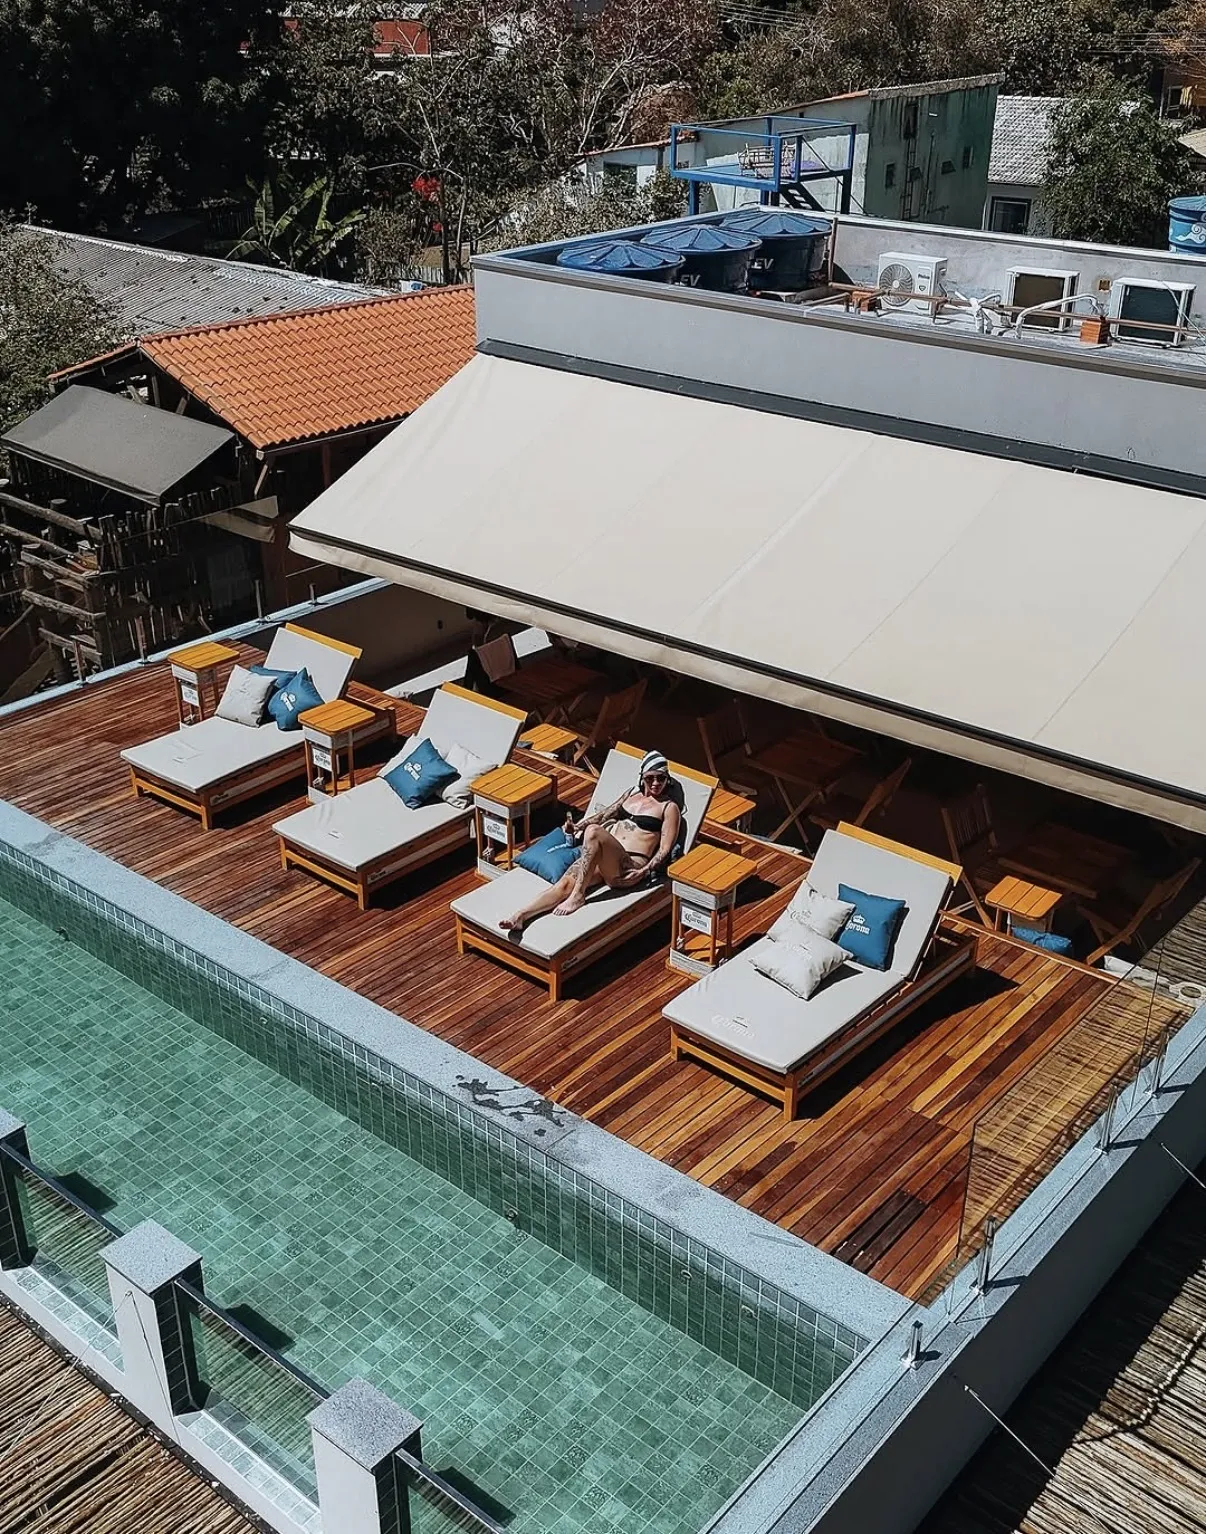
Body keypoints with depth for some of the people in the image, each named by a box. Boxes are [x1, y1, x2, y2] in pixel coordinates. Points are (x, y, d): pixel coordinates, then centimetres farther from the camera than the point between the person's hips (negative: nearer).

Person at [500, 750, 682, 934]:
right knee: (566, 882, -25)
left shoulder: (669, 807, 6)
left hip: (629, 866, -5)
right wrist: (576, 827, 12)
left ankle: (578, 896, -27)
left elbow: (665, 849, 0)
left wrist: (644, 871, -16)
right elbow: (605, 814, 29)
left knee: (593, 831, -33)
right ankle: (520, 916, -41)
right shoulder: (632, 793, 23)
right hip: (603, 859, 6)